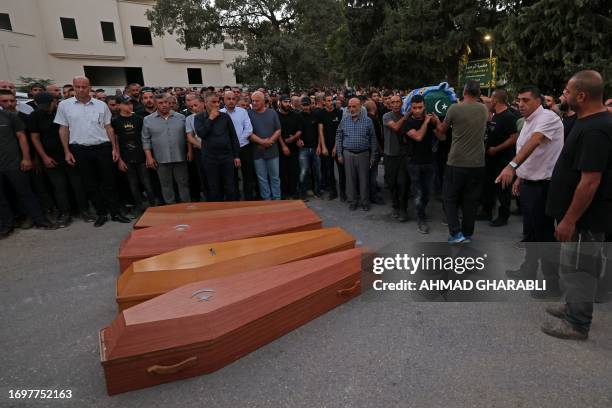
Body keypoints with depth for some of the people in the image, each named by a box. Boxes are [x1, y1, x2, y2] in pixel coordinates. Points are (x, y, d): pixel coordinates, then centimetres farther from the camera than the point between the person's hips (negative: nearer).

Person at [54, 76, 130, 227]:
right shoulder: (64, 105, 4)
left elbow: (108, 128, 7)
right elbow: (63, 130, 6)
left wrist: (114, 148, 2)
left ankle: (115, 212, 11)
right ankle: (101, 214, 16)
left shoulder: (101, 105, 4)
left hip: (103, 148, 0)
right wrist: (67, 152, 1)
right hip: (80, 150, 1)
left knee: (109, 182, 2)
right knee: (90, 184, 6)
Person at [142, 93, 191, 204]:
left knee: (184, 183, 8)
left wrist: (190, 151, -2)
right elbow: (146, 140, 1)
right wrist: (149, 157, -5)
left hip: (180, 157, 0)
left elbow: (187, 136, 6)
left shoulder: (181, 117, 4)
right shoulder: (148, 120, 2)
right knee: (166, 185, 9)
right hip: (161, 159, 0)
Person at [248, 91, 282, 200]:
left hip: (272, 150, 1)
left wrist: (270, 141, -12)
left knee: (275, 176, 7)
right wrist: (261, 141, -17)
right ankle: (266, 198, 18)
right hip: (257, 151, -1)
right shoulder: (249, 114, -1)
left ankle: (277, 198, 18)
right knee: (262, 178, 7)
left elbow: (278, 130, 3)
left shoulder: (272, 113, 5)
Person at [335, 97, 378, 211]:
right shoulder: (344, 121, 4)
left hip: (364, 154, -1)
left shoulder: (367, 121, 0)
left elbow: (373, 139, 3)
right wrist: (339, 154, 2)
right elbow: (338, 138, 6)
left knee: (364, 179, 4)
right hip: (348, 154, 1)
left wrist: (373, 155, 1)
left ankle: (365, 202, 17)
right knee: (350, 179, 6)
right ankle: (352, 202, 19)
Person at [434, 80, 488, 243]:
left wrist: (436, 121, 26)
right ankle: (467, 234, 21)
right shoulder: (484, 109, 5)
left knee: (450, 198, 8)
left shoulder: (455, 108, -9)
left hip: (457, 162, -4)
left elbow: (442, 131, 4)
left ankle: (456, 232, 0)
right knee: (471, 200, 12)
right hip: (477, 163, 4)